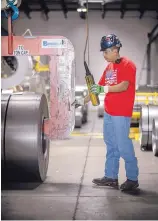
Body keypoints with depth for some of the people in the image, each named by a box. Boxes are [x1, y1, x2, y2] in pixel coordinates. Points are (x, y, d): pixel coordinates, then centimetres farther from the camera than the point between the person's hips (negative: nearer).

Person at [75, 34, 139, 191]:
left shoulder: (127, 65, -9)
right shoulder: (109, 67, 15)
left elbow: (124, 86, -20)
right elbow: (98, 89, 19)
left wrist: (104, 89, -28)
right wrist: (83, 101, 16)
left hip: (121, 114, -8)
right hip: (108, 113, 8)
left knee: (123, 146, -5)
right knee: (111, 146, 12)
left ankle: (133, 178, 5)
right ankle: (111, 177, 19)